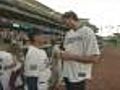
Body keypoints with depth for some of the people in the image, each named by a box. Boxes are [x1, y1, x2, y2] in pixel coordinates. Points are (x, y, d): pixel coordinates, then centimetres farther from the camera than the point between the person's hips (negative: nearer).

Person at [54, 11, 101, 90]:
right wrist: (62, 54, -4)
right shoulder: (68, 34, 10)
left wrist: (71, 56, -21)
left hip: (78, 78, -7)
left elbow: (95, 59, -20)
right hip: (67, 75, 7)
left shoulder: (87, 32, -13)